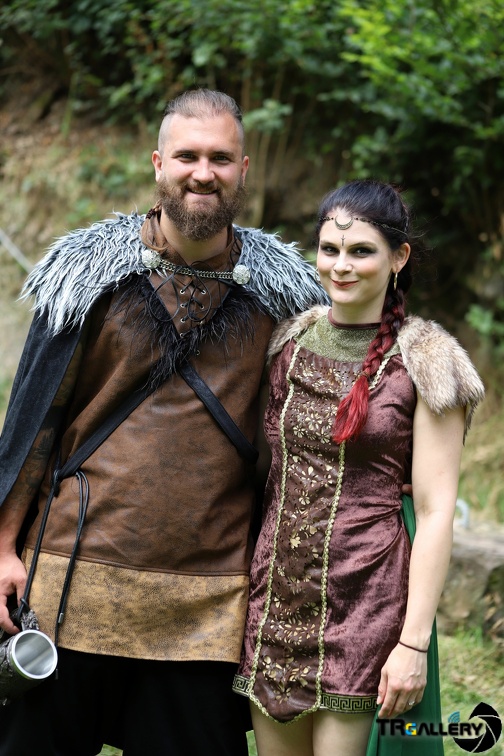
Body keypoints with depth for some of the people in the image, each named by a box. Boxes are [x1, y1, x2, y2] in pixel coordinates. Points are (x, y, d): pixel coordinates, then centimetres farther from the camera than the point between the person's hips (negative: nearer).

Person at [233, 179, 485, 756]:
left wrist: (414, 642, -13)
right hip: (276, 595, 5)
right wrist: (245, 590, 12)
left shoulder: (421, 362, -5)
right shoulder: (290, 342, 9)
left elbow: (435, 511, -8)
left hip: (365, 600, -4)